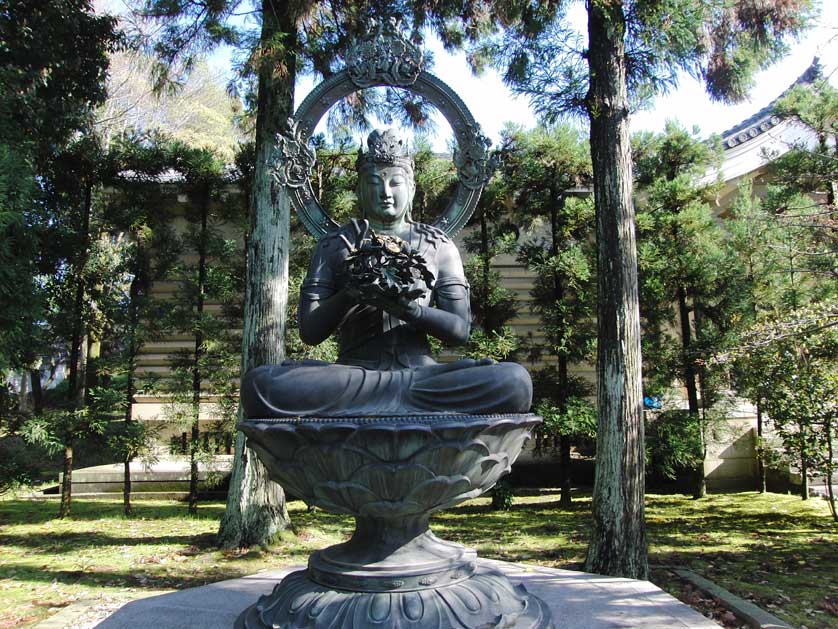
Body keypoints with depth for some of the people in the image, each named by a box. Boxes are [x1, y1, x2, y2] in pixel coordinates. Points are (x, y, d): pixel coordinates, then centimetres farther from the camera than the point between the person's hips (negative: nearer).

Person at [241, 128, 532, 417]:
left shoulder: (438, 245, 14)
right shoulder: (334, 246, 13)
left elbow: (460, 330, 5)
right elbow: (309, 332, 5)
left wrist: (412, 310, -15)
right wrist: (348, 295, -15)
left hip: (420, 369, 0)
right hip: (354, 370, 0)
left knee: (514, 380, -28)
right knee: (260, 383, -32)